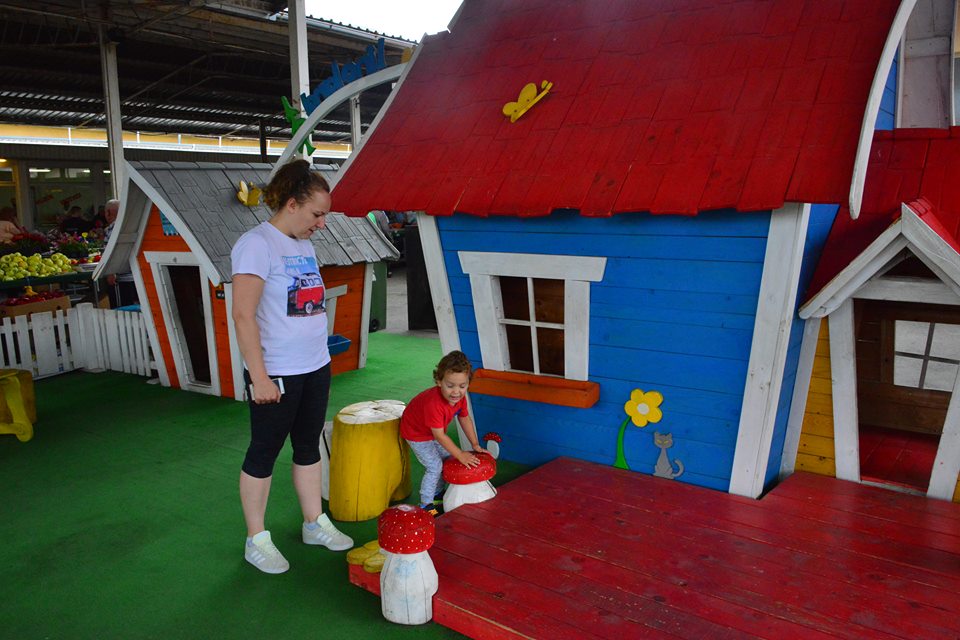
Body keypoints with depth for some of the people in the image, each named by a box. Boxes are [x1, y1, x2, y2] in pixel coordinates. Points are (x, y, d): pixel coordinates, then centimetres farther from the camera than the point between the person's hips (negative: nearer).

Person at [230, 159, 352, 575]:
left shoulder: (304, 245, 11)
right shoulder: (257, 244, -14)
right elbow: (243, 315, -18)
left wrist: (320, 361, 17)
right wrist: (259, 377, -19)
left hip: (315, 369, 8)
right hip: (276, 374, -8)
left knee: (309, 448, 18)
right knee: (264, 454, 7)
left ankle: (314, 523, 33)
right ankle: (256, 540, 22)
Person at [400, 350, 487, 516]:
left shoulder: (460, 396, -18)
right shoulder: (433, 403, -42)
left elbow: (465, 418, -1)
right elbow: (439, 435, -36)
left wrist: (475, 444, -1)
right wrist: (460, 455, -29)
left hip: (434, 432, 8)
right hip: (416, 433, -8)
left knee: (447, 458, 14)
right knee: (434, 465, -12)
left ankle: (437, 493, 33)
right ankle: (426, 504, 2)